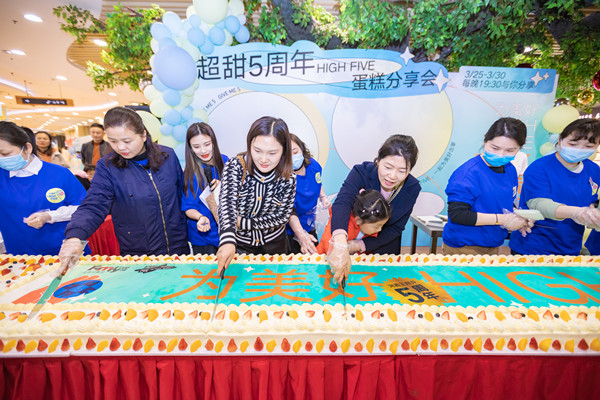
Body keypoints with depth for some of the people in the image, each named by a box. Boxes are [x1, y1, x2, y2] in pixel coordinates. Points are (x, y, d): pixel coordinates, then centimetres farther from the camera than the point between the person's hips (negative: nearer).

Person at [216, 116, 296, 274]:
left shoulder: (288, 177, -17)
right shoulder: (235, 166, -21)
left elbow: (282, 217, -14)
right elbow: (227, 203, -34)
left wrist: (243, 222, -20)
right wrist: (228, 241, -50)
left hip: (273, 243, 1)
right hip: (239, 243, -1)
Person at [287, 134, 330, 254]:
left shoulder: (313, 165, -11)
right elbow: (290, 212, -33)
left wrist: (323, 197, -5)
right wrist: (301, 236, -45)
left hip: (310, 227, 6)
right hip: (291, 232, -6)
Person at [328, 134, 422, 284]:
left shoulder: (412, 188, -20)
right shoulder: (362, 172, -30)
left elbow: (396, 228, -16)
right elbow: (342, 203, -48)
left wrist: (360, 245, -28)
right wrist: (340, 244, -66)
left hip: (385, 247, 2)